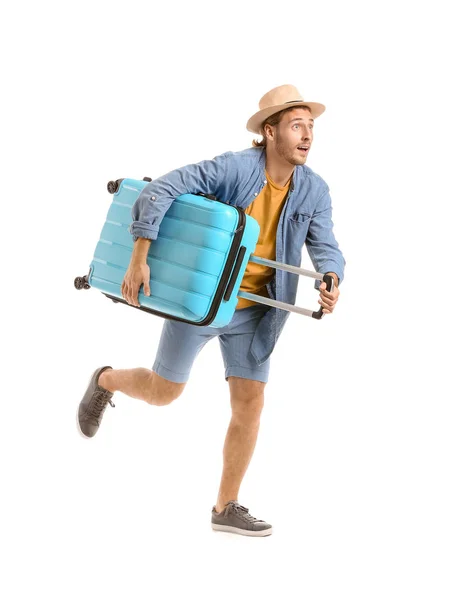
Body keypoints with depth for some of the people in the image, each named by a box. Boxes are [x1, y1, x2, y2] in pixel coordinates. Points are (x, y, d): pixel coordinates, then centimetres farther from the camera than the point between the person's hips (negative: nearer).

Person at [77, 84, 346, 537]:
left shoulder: (314, 190, -6)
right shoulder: (233, 168, -22)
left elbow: (325, 248, -8)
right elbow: (159, 191, -24)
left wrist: (331, 283, -32)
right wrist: (139, 259, -29)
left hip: (253, 310, 4)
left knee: (250, 405, 1)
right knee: (163, 393, 7)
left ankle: (226, 508, 14)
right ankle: (106, 382, 41)